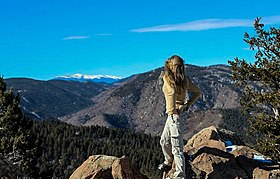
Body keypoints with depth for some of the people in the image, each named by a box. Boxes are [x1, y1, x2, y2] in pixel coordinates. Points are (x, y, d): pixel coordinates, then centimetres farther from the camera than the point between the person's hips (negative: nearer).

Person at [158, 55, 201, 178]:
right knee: (164, 141, 26)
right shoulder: (185, 80, 6)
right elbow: (198, 92, 12)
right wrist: (187, 105, 11)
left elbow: (172, 91, -31)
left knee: (177, 147, -2)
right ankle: (168, 162, 48)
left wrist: (172, 110, -20)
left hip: (175, 116, -9)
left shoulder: (167, 78, -15)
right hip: (172, 116, 9)